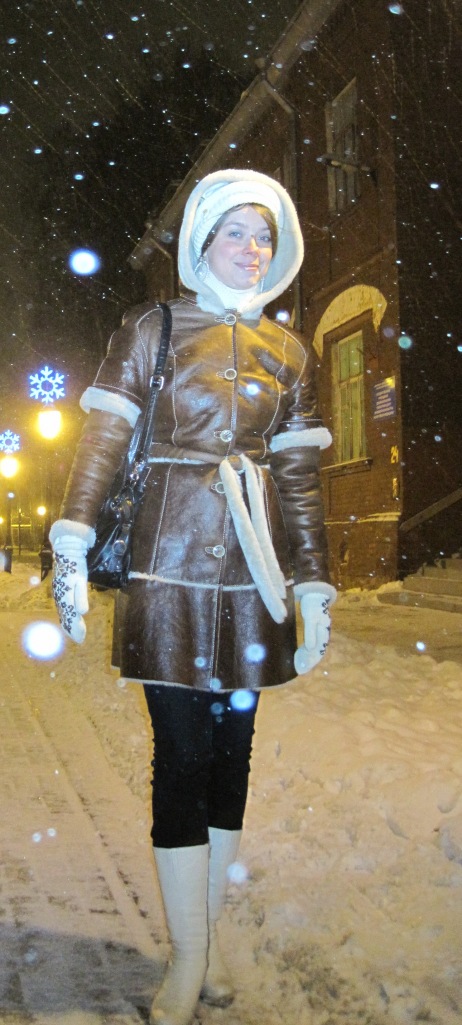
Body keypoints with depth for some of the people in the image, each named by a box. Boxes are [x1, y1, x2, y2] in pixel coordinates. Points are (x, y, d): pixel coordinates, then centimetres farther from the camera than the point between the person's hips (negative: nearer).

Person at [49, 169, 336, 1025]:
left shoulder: (289, 352, 13)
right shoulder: (152, 329, 6)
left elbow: (300, 476, 11)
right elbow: (102, 439, -2)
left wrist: (315, 587, 8)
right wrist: (71, 545, -14)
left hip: (252, 570, 3)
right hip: (171, 564, -3)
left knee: (231, 747, 8)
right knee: (183, 752, -2)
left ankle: (207, 938, 25)